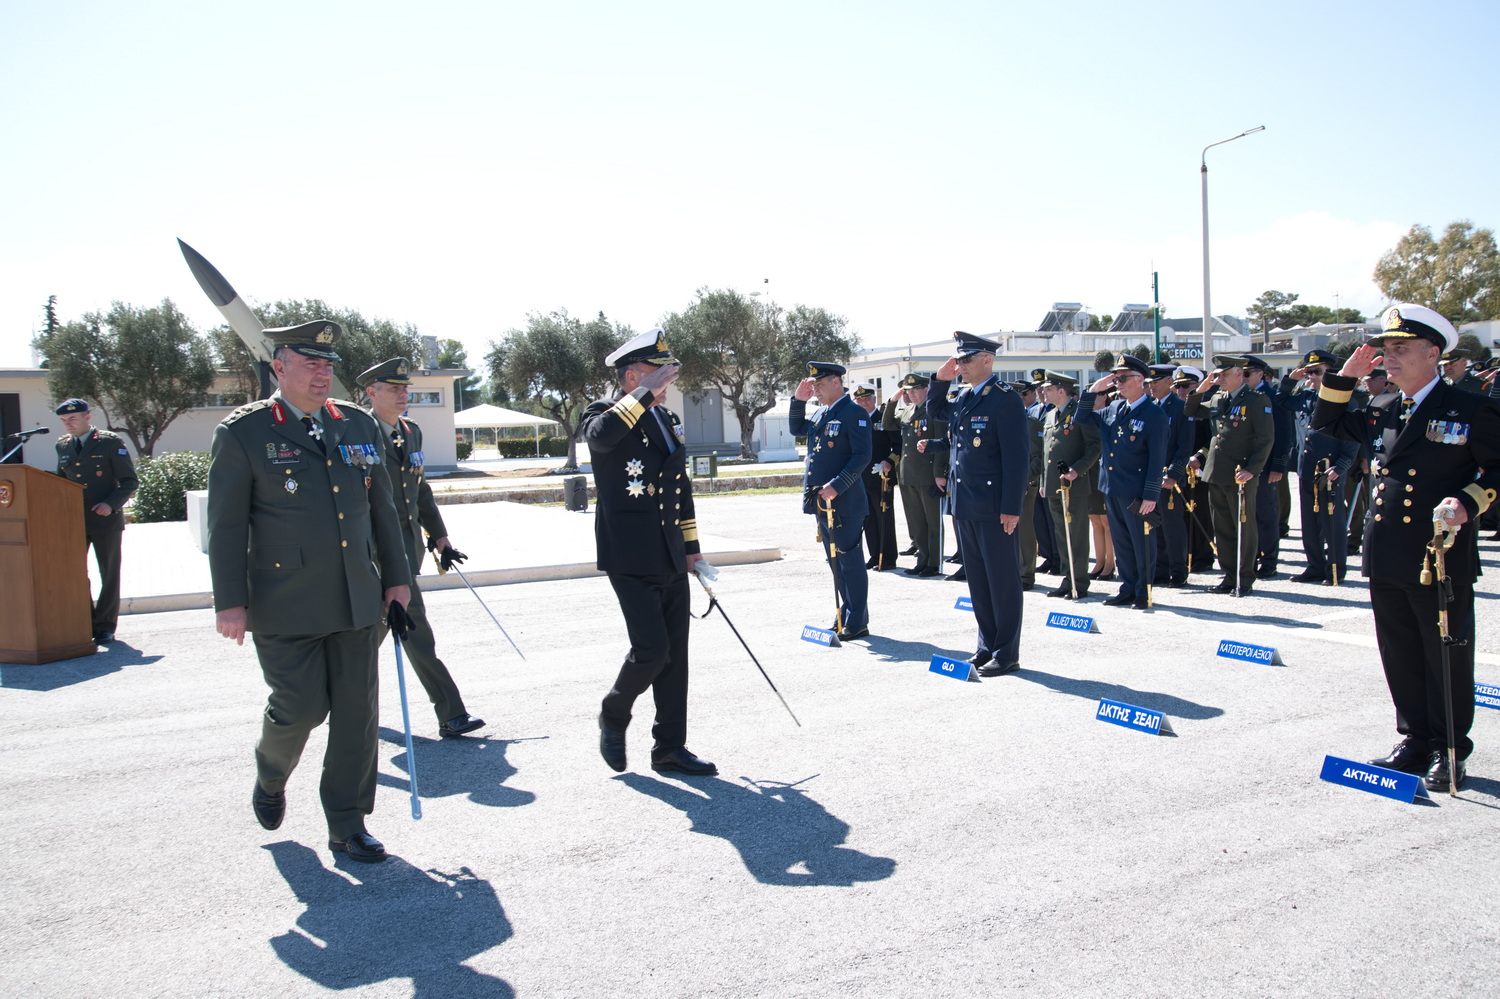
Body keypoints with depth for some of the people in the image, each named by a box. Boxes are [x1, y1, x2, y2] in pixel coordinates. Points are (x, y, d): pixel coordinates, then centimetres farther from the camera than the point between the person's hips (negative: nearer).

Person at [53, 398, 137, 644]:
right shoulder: (63, 446, 11)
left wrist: (111, 504, -18)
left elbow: (130, 481, -4)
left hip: (106, 520, -4)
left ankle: (105, 627, 12)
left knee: (109, 575, 3)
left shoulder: (110, 442, -4)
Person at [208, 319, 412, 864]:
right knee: (300, 706, -2)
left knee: (357, 710, 4)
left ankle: (347, 824, 17)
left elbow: (381, 507, 15)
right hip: (285, 605, -4)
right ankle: (270, 777, 33)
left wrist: (396, 576, 14)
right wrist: (229, 602, -7)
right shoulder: (243, 431, -3)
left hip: (357, 602, 4)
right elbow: (226, 524, -4)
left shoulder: (358, 424, 10)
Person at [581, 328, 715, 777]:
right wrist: (645, 394, -25)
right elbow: (599, 436, -32)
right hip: (631, 559, -7)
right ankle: (614, 715, 16)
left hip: (670, 559, 7)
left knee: (674, 655, 8)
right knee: (651, 648, -12)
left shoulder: (668, 420, 16)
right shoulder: (605, 412, -5)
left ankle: (670, 748, 19)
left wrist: (691, 548, 18)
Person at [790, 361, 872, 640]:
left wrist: (836, 486, -23)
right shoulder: (822, 414, 15)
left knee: (850, 561, -2)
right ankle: (845, 615, 24)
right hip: (821, 502, 9)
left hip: (844, 503, -9)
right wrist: (798, 400, 13)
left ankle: (857, 623, 6)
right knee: (835, 561, 14)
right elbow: (797, 430, 28)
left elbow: (862, 456, -17)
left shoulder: (855, 413, -10)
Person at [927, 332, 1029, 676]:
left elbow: (1018, 457, -16)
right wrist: (940, 380, 14)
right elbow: (935, 410, 33)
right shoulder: (963, 399, 12)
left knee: (1003, 581, 2)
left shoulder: (1005, 399, -12)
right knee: (977, 580, 14)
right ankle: (987, 645, 25)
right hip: (965, 506, 8)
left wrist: (1012, 508, -20)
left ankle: (1006, 654, 10)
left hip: (994, 508, -8)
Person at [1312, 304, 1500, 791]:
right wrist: (1346, 377, 6)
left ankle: (1448, 751, 18)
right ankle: (1416, 741, 26)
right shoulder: (1385, 412, 12)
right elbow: (1326, 423, 20)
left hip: (1441, 559, -6)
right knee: (1401, 658, 13)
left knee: (1446, 657, 5)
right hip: (1387, 560, 6)